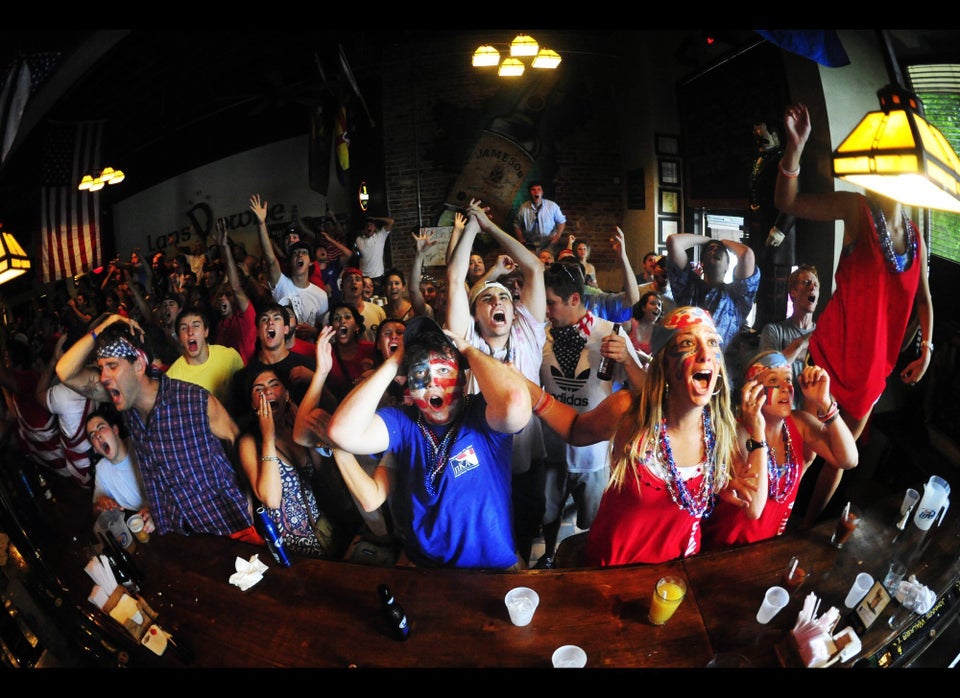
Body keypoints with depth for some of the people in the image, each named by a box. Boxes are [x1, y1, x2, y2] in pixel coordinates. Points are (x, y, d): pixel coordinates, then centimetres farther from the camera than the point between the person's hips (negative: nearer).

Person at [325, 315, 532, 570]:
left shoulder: (482, 415, -11)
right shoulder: (402, 423, -2)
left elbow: (515, 402, -37)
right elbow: (343, 432, -20)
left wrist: (469, 351, -18)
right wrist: (393, 363, -13)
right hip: (420, 565, 2)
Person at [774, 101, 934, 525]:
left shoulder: (915, 236, 9)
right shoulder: (857, 209, -6)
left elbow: (923, 298, 18)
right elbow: (787, 202, -17)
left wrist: (925, 351, 12)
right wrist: (795, 146, -29)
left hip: (874, 363, 6)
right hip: (835, 351, -6)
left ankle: (808, 525, 32)